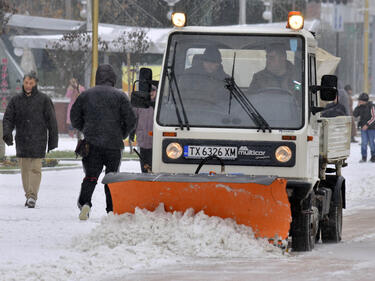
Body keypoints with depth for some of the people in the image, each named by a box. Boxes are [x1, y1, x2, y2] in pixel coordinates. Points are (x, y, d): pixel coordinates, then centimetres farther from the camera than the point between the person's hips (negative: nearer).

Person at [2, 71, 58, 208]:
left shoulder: (44, 99, 0)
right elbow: (8, 118, 7)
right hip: (22, 140, 3)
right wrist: (7, 132, -13)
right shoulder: (16, 100, 9)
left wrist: (53, 141, 0)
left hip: (38, 140, -3)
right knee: (24, 168, 5)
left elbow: (51, 121, 2)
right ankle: (29, 196, 14)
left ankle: (32, 195, -14)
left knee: (35, 168, -11)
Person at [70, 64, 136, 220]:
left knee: (90, 176, 2)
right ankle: (111, 210, 7)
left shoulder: (86, 95, 5)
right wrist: (121, 135, 14)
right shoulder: (119, 96, -1)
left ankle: (85, 203, -21)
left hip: (91, 143, 1)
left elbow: (74, 118, 10)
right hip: (113, 143, -1)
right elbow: (130, 121, -3)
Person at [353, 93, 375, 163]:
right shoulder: (361, 107, 5)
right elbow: (355, 115, 3)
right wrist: (358, 106, -8)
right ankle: (364, 157, 4)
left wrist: (367, 125, -19)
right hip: (363, 128, 5)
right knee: (364, 142, -1)